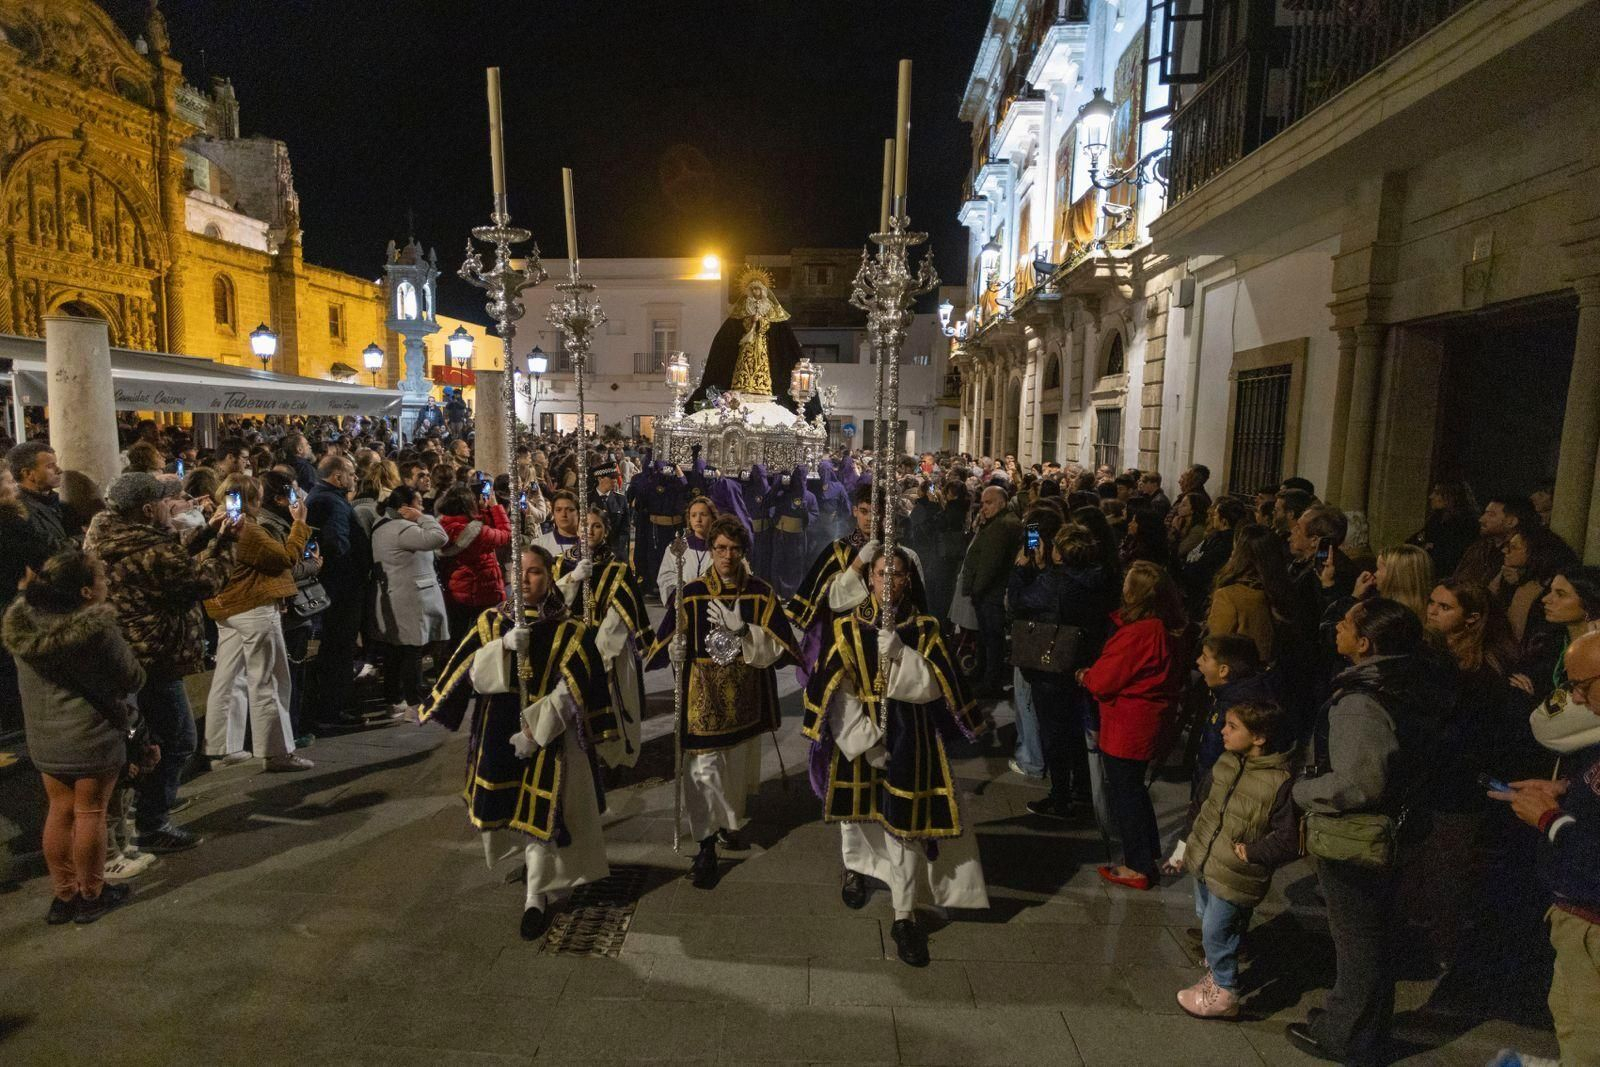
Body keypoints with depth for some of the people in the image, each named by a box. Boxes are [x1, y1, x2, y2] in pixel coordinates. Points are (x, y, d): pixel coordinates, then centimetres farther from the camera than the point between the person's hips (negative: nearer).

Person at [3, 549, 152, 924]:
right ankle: (91, 896, 21)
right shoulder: (97, 629, -24)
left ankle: (62, 895, 28)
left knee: (60, 811, 17)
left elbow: (31, 680, 11)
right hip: (93, 736, -6)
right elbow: (132, 680, -12)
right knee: (90, 814, 7)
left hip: (43, 736, 6)